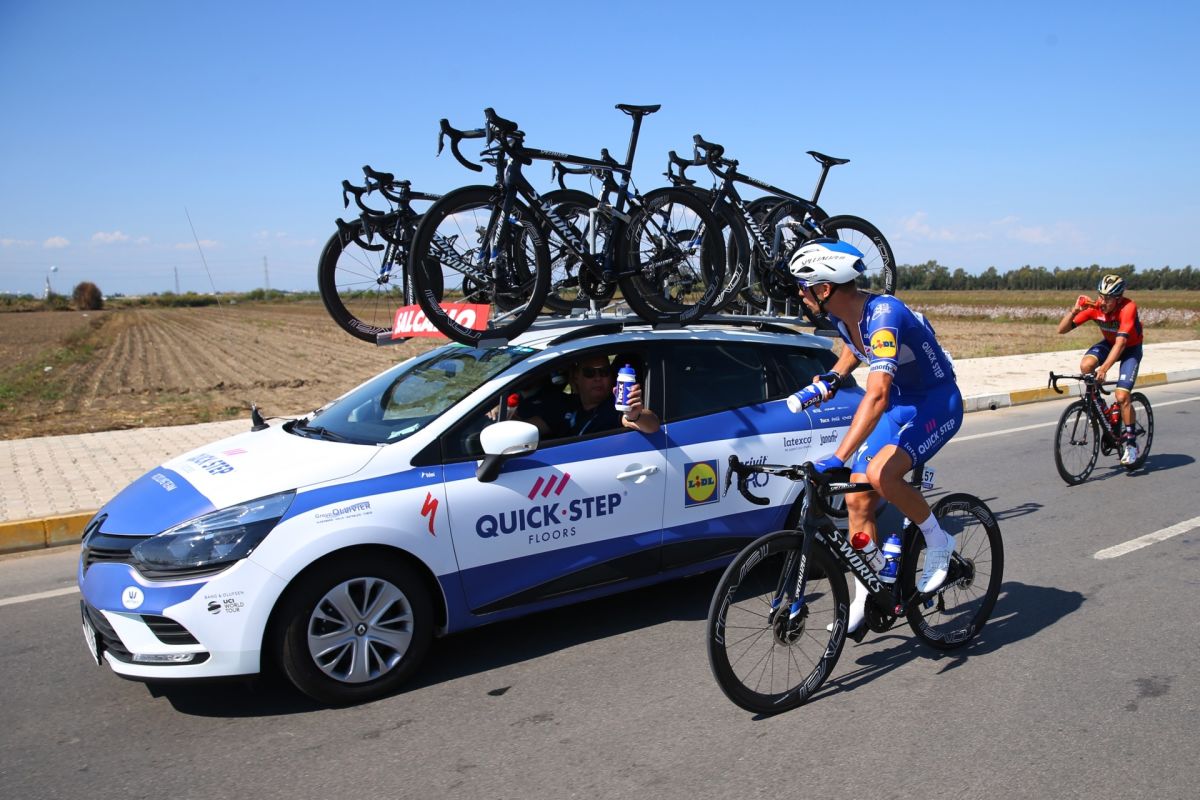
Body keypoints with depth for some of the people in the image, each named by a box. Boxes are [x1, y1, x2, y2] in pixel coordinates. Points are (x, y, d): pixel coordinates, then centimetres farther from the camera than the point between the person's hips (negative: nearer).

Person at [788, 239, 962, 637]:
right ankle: (864, 601, 14)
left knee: (881, 474, -32)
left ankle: (939, 542, -4)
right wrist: (832, 377, 4)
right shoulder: (841, 315, -5)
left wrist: (837, 458, -50)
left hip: (936, 403, -8)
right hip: (899, 403, 8)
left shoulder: (883, 315, -32)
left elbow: (876, 395, -44)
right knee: (858, 499, 1)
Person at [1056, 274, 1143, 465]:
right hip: (1109, 343, 4)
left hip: (1131, 348, -4)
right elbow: (1062, 329, -21)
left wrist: (1104, 369, -52)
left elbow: (1121, 343, -42)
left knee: (1122, 396, -17)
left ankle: (1130, 442, 1)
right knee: (1086, 365, -29)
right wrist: (1075, 309, -37)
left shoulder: (1128, 308, -33)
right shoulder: (1094, 307, -21)